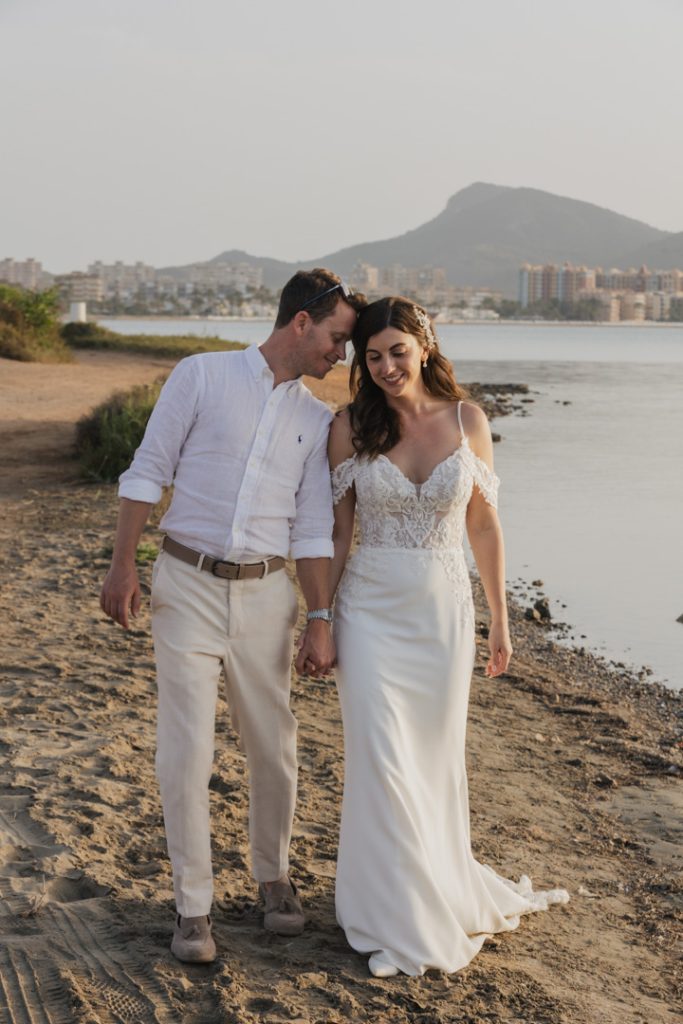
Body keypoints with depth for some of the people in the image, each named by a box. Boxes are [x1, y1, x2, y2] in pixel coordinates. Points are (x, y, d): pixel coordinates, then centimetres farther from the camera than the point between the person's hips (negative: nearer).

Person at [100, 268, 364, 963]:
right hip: (187, 585, -3)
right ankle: (192, 905, 10)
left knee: (273, 749, 8)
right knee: (186, 751, -3)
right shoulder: (202, 376, -2)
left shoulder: (316, 421, 9)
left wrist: (321, 619, 2)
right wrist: (123, 566, -7)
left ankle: (272, 877, 31)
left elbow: (313, 528, 8)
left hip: (264, 593, 3)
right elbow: (148, 473, -1)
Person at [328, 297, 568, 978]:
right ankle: (399, 919, 11)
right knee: (382, 758, -3)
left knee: (436, 759, 10)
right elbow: (336, 530, 2)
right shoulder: (351, 427, -3)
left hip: (445, 609, 1)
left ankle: (443, 888, 30)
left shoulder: (467, 420, 0)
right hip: (372, 609, -1)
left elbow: (483, 524, 7)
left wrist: (499, 618, 8)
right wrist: (322, 620, 1)